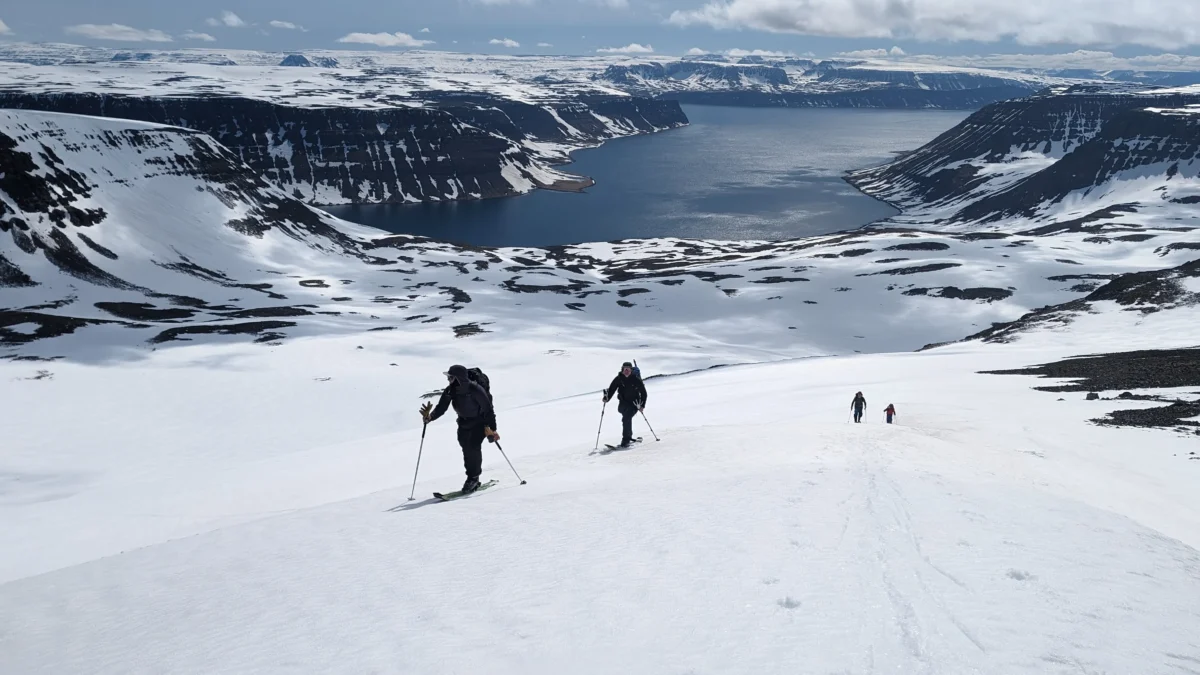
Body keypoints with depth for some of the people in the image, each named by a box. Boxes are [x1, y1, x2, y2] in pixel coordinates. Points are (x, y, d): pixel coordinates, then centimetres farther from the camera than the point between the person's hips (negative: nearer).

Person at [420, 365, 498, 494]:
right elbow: (441, 409, -10)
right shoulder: (450, 391, -13)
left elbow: (488, 409, -27)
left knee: (474, 446, -19)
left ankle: (473, 478, -6)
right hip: (464, 422, 6)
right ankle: (473, 480, 16)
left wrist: (492, 429, -29)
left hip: (480, 421, -6)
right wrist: (429, 417, -29)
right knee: (466, 448, 4)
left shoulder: (475, 389, -31)